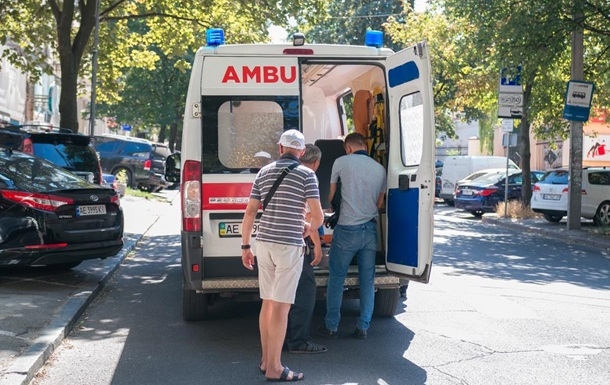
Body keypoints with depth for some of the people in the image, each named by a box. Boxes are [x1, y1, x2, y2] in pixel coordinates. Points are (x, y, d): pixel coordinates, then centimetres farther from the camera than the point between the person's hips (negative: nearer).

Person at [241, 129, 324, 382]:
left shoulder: (264, 172, 9)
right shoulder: (306, 174, -4)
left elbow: (249, 213, 7)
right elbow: (318, 216, -9)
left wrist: (245, 246, 14)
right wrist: (309, 228, 13)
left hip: (264, 243, 5)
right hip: (289, 246, -5)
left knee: (268, 303, 15)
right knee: (281, 306, -3)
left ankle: (266, 359, 22)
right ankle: (274, 368, 1)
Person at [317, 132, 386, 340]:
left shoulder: (341, 162, -3)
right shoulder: (380, 169, 6)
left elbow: (330, 193, 9)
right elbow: (380, 203, 13)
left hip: (347, 229, -3)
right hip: (370, 229, 4)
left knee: (336, 277, 7)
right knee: (367, 280, 9)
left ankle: (331, 326, 10)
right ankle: (363, 327, 12)